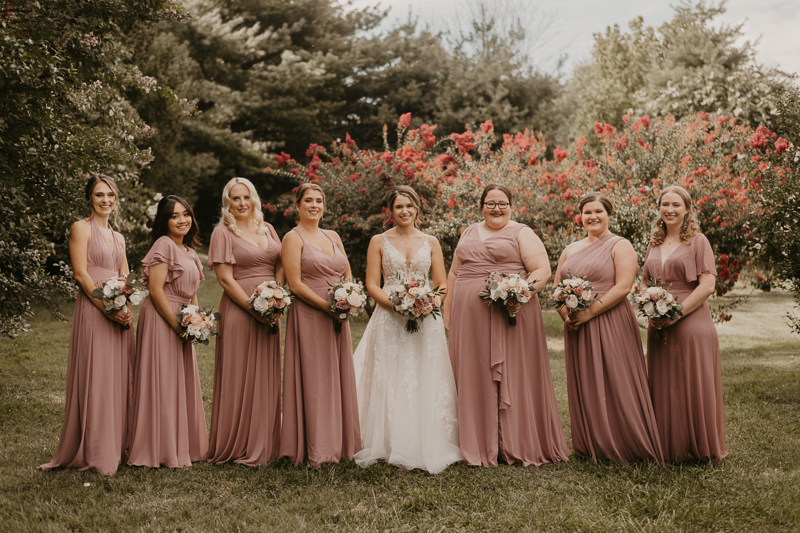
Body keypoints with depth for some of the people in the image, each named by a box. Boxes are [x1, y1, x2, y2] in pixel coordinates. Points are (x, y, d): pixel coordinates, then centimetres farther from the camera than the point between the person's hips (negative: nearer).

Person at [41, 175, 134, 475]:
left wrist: (128, 309, -2)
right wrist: (108, 307, -16)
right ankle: (94, 454, 0)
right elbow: (81, 274, -9)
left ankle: (116, 447, 16)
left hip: (120, 313, 7)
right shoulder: (81, 228, 0)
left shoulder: (118, 237, 19)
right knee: (94, 379, -5)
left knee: (118, 378, 8)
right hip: (92, 310, -7)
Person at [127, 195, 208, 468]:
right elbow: (155, 289, -17)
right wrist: (178, 324, -17)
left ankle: (183, 446, 21)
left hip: (181, 323, 9)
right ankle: (161, 451, 3)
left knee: (183, 383, 12)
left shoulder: (189, 250, 16)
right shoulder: (163, 245, -11)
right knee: (163, 383, -4)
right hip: (161, 320, -9)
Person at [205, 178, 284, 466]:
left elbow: (280, 266, 14)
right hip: (238, 310, -5)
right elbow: (225, 279, -9)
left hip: (270, 312, 6)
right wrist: (255, 308, -15)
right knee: (238, 378, -2)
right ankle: (236, 446, 8)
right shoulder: (223, 232, -2)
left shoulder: (267, 229, 15)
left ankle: (264, 445, 18)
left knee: (267, 376, 8)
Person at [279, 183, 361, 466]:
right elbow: (295, 284, -12)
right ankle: (313, 449, 4)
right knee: (313, 381, -3)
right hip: (309, 317, -6)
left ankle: (339, 443, 18)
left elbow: (348, 276, 17)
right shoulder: (293, 238, -3)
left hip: (337, 318, 6)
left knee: (338, 378, 9)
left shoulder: (333, 237, 16)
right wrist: (327, 306, -18)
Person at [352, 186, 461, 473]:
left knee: (426, 383, -1)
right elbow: (372, 284, 1)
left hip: (426, 321, 1)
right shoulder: (379, 241, 7)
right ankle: (391, 447, 4)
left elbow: (442, 284, 9)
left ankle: (427, 447, 7)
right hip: (389, 319, -1)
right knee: (390, 383, -3)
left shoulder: (431, 242, 11)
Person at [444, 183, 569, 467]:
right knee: (475, 379, 6)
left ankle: (517, 445, 6)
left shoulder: (522, 233, 3)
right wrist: (448, 309, 15)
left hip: (511, 315, -5)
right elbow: (454, 274, 22)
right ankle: (479, 444, 14)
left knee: (513, 377, -2)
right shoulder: (469, 233, 18)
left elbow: (542, 269, -6)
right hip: (469, 317, 5)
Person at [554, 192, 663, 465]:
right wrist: (565, 314, -4)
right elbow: (556, 287, 16)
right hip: (576, 329, 6)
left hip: (610, 325, -6)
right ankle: (591, 446, 17)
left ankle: (623, 445, 4)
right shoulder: (571, 250, 17)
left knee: (615, 385, -4)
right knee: (584, 387, 8)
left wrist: (589, 312, -19)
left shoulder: (620, 246, -1)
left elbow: (623, 286, -13)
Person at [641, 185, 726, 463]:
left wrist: (675, 314, -16)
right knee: (664, 390, 7)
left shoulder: (698, 241, -1)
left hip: (691, 324, -5)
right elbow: (644, 284, 20)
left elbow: (707, 286, -9)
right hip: (659, 328, 5)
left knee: (694, 388, -1)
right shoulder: (654, 244, 15)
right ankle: (669, 448, 18)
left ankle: (701, 450, 12)